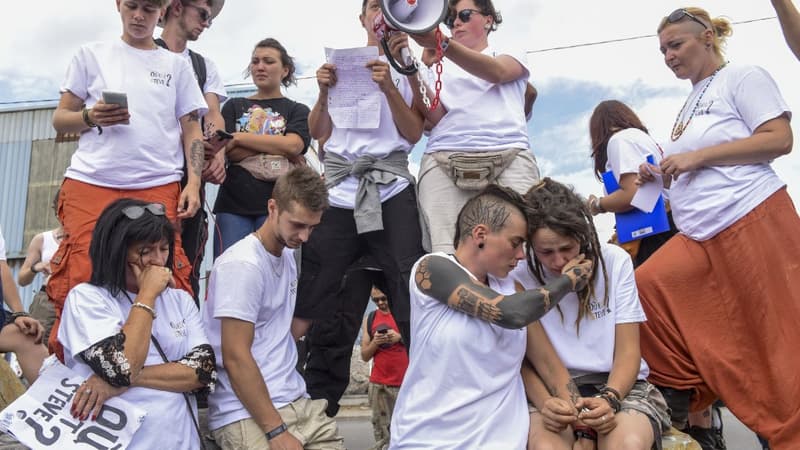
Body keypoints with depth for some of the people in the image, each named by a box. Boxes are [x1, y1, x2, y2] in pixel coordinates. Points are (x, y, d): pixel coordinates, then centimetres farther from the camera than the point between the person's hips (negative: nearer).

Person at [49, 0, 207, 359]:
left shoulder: (176, 65, 16)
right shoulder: (92, 55, 15)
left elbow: (191, 128, 13)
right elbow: (60, 119, 14)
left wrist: (193, 182, -1)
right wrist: (90, 117, -8)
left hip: (158, 188, 0)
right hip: (90, 184, 0)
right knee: (79, 279, -7)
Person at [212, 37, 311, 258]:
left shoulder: (297, 111, 13)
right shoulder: (234, 106, 18)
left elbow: (293, 145, -8)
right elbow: (227, 151, 2)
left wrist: (239, 137, -5)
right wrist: (278, 151, -7)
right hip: (233, 206, 1)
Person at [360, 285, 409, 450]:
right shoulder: (369, 319, 11)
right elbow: (365, 356, 12)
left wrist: (400, 337, -14)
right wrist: (375, 342, -7)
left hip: (405, 383, -3)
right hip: (378, 384, 3)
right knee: (381, 433, 1)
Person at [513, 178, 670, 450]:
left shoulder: (614, 261, 0)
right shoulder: (518, 279, -5)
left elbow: (628, 351, 0)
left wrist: (610, 398, -20)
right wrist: (544, 402, -23)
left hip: (618, 385, 1)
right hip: (550, 391, -1)